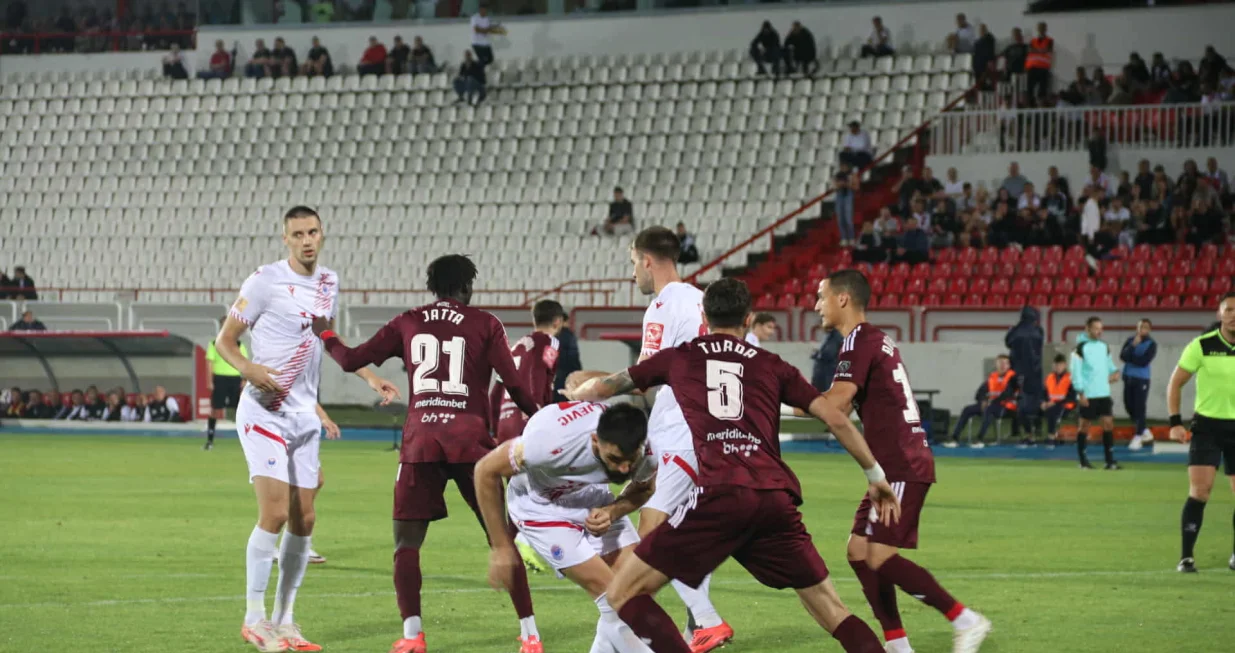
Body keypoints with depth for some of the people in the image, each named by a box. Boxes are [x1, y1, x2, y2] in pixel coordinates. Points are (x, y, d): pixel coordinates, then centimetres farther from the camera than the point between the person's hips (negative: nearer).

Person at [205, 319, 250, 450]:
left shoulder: (239, 345, 10)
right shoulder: (214, 344, 5)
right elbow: (210, 363, 1)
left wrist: (245, 380, -4)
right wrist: (210, 382, -7)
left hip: (235, 379, 2)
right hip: (219, 378, -2)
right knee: (215, 409, -3)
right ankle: (210, 440, 2)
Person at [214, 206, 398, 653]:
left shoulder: (328, 283, 9)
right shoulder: (266, 281, -10)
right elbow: (224, 340, -6)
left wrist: (370, 377, 24)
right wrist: (250, 369, -25)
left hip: (304, 415, 7)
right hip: (264, 411, -7)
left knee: (304, 520, 5)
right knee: (274, 513, -16)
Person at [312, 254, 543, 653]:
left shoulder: (408, 324, 10)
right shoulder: (485, 325, 6)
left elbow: (351, 360, 13)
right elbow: (515, 386, 2)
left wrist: (325, 335, 33)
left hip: (420, 441, 1)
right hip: (470, 440, -1)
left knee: (406, 541, 7)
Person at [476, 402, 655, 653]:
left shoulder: (648, 451, -26)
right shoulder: (554, 439, -40)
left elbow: (642, 489, 1)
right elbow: (486, 471, -24)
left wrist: (612, 512, -23)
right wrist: (502, 547, -19)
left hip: (594, 502, 5)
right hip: (543, 508, -5)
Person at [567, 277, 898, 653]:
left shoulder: (679, 358, 21)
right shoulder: (771, 366, 23)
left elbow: (600, 389, 33)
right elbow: (836, 420, 19)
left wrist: (577, 394, 56)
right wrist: (875, 476, 33)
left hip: (717, 498, -3)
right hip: (776, 498, 3)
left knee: (624, 594, 4)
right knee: (831, 611, 16)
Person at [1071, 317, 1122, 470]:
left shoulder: (1104, 347, 12)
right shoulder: (1081, 348, -8)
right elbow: (1076, 371, -11)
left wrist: (1115, 372, 0)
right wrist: (1081, 393, -15)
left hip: (1104, 393, 6)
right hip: (1088, 395, -6)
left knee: (1108, 423, -2)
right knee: (1084, 425, 2)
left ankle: (1110, 460, 0)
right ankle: (1083, 461, 11)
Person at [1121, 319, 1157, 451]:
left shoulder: (1151, 344, -4)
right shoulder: (1130, 340, 6)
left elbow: (1144, 361, -15)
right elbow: (1123, 356, -8)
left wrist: (1130, 358, -8)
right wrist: (1133, 345, -18)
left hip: (1142, 379, -5)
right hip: (1128, 377, 5)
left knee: (1140, 408, -9)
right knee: (1129, 406, 11)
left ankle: (1138, 437, -5)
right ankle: (1145, 431, 28)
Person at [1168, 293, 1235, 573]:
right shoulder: (1201, 346, -9)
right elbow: (1175, 383, -1)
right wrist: (1175, 422, -8)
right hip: (1206, 424, -3)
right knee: (1200, 490, -13)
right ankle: (1186, 557, -7)